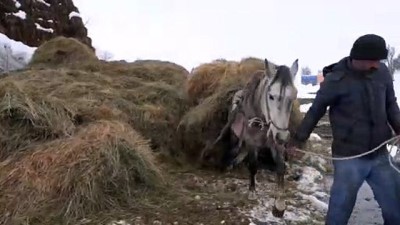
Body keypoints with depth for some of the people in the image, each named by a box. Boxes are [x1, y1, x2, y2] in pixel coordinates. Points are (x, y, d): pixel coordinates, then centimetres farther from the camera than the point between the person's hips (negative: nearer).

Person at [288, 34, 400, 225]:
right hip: (349, 157, -4)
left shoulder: (382, 72, -1)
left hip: (380, 155, 5)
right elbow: (316, 111, -5)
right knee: (340, 208, 8)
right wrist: (298, 139, -4)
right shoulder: (335, 80, -14)